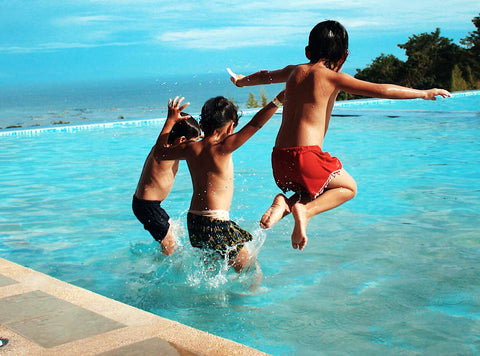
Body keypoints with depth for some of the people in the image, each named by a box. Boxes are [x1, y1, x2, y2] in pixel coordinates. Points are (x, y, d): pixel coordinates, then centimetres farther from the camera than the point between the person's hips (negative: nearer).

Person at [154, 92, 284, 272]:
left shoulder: (190, 149, 5)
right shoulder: (222, 148, -12)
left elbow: (159, 152, 22)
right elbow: (254, 125, -17)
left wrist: (171, 120, 29)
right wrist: (279, 99, -16)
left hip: (193, 222, 7)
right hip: (215, 223, -7)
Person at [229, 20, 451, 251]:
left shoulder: (294, 71, 15)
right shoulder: (333, 77, -3)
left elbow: (264, 76, 36)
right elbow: (382, 90, -7)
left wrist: (241, 80, 57)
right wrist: (424, 93, 2)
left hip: (278, 158, 6)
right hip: (306, 155, -6)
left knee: (320, 188, 29)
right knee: (348, 187, 18)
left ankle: (285, 203, 1)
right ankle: (305, 210, -6)